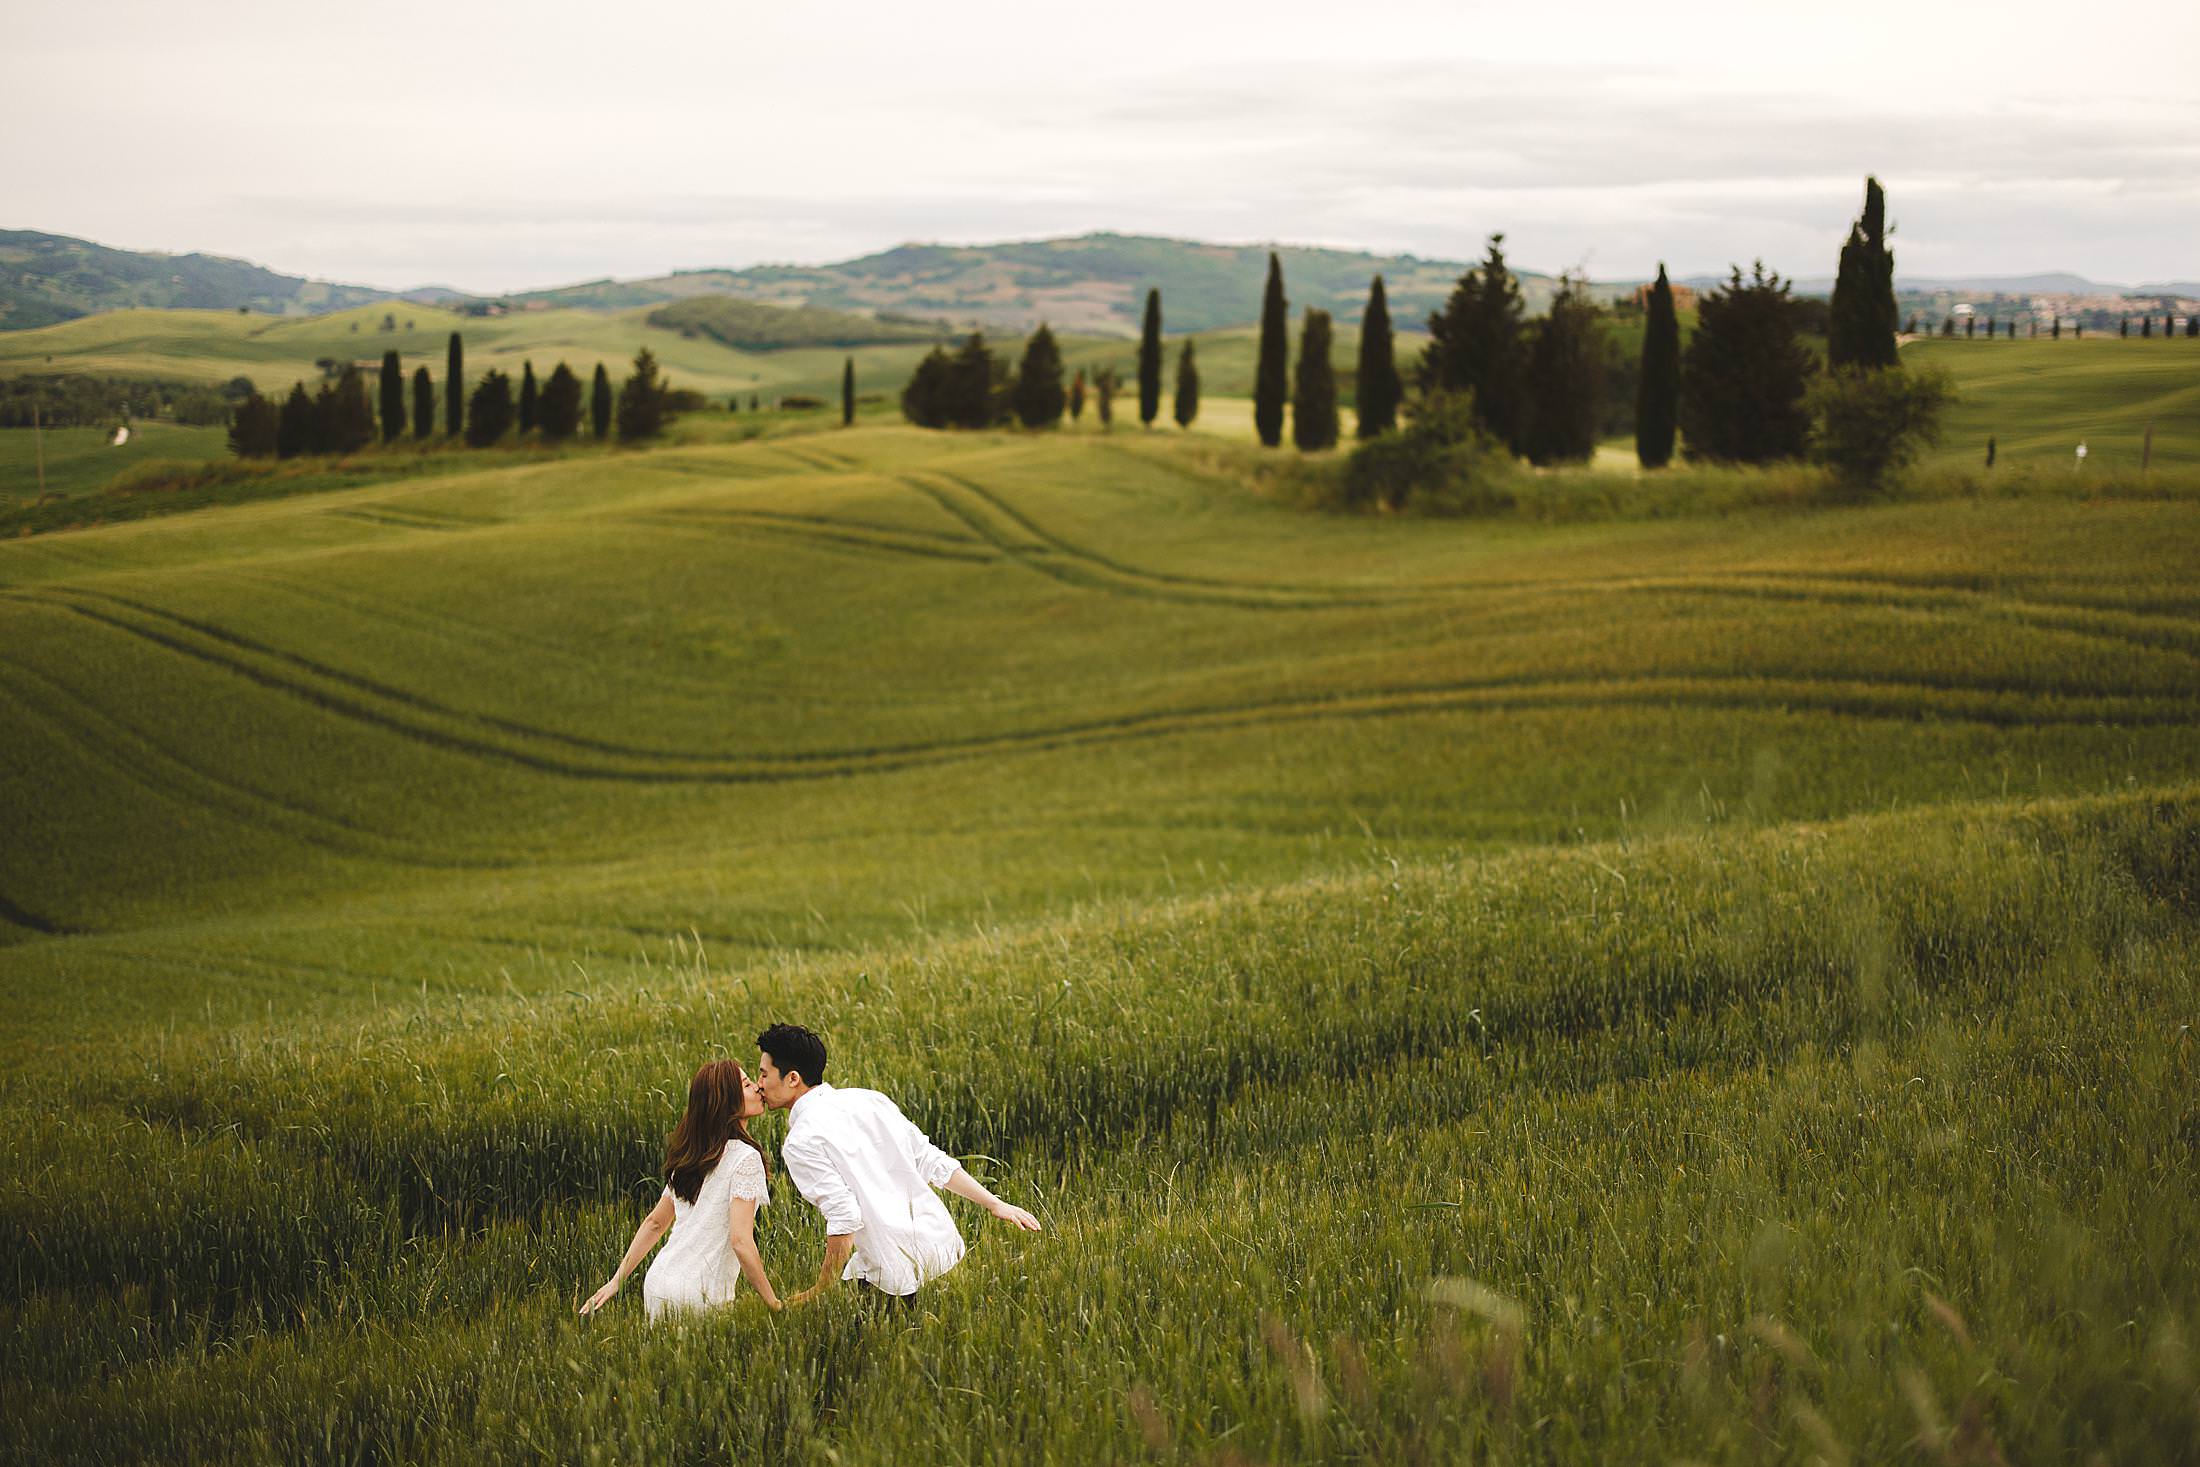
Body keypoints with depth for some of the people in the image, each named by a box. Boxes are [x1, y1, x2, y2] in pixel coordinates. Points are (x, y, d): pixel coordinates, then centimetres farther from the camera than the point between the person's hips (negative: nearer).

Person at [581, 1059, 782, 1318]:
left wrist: (617, 1281, 23)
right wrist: (775, 1305, -14)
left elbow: (655, 1223, 18)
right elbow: (740, 1240, -20)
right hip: (698, 1297, -8)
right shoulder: (745, 1158, -13)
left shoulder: (688, 1157, 13)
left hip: (657, 1281, 8)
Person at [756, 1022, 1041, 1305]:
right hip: (940, 1239, 7)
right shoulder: (869, 1099, 9)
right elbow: (933, 1162, 9)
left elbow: (845, 1219, -18)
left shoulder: (801, 1142, -11)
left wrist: (820, 1292, -10)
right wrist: (995, 1204, 14)